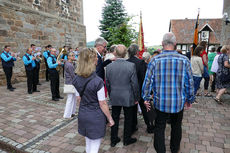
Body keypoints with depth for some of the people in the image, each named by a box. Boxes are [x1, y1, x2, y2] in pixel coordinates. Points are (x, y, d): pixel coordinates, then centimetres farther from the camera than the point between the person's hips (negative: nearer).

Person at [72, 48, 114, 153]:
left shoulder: (76, 79, -4)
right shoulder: (97, 81, -23)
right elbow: (102, 104, -17)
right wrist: (110, 119, -4)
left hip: (82, 114, 6)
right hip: (96, 116, -6)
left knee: (88, 143, 25)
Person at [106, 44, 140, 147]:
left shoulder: (109, 66, -5)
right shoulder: (131, 66, -14)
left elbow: (107, 84, 3)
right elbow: (135, 84, -11)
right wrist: (136, 98, 1)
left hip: (114, 98, 3)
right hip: (128, 98, -2)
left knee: (115, 119, 16)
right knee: (128, 119, 15)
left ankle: (113, 140, 30)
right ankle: (127, 139, 31)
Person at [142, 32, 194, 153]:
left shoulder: (155, 60, -11)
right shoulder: (184, 60, -8)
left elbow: (148, 81, -7)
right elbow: (190, 83, -2)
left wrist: (146, 98, 5)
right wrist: (189, 99, 12)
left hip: (160, 102, -2)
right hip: (178, 102, 2)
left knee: (159, 128, 13)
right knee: (176, 127, 23)